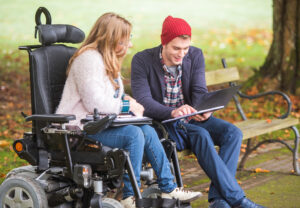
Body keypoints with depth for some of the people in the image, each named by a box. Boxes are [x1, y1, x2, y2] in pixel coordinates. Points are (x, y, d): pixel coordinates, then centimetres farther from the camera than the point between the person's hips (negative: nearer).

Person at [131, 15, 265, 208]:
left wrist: (202, 111, -29)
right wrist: (173, 112, -38)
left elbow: (200, 91, -4)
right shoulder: (142, 61, -11)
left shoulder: (195, 56, 1)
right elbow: (143, 101, -20)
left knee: (233, 133, -20)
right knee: (201, 135, -33)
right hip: (163, 123, -5)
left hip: (191, 119, 5)